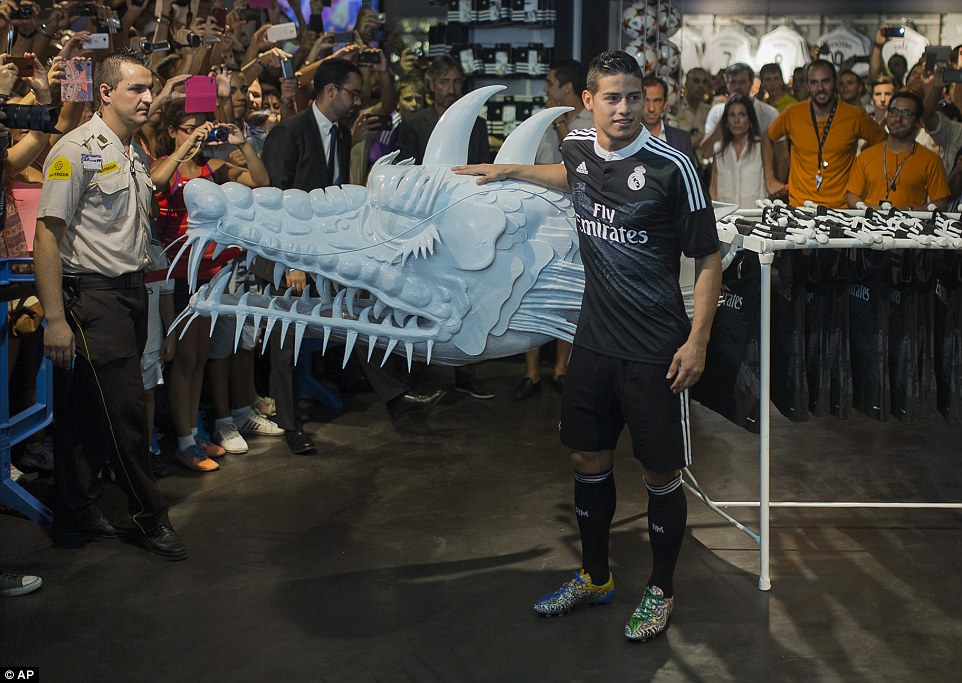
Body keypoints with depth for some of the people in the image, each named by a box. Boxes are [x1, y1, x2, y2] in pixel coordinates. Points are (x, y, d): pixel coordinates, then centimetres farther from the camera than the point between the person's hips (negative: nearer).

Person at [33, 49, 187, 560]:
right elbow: (47, 234, -16)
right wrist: (54, 319, -19)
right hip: (93, 294, -7)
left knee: (91, 412, 13)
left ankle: (78, 511, 22)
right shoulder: (76, 150, -12)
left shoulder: (136, 154, 14)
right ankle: (149, 515, 9)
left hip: (132, 289, 8)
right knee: (125, 409, -3)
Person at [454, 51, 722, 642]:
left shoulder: (670, 165, -16)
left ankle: (661, 590, 27)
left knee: (661, 472, 7)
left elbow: (709, 258, -10)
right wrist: (510, 171, 26)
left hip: (656, 349, -5)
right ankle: (595, 577, 36)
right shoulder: (579, 146, 1)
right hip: (595, 341, 6)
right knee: (589, 460, 16)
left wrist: (697, 340, -15)